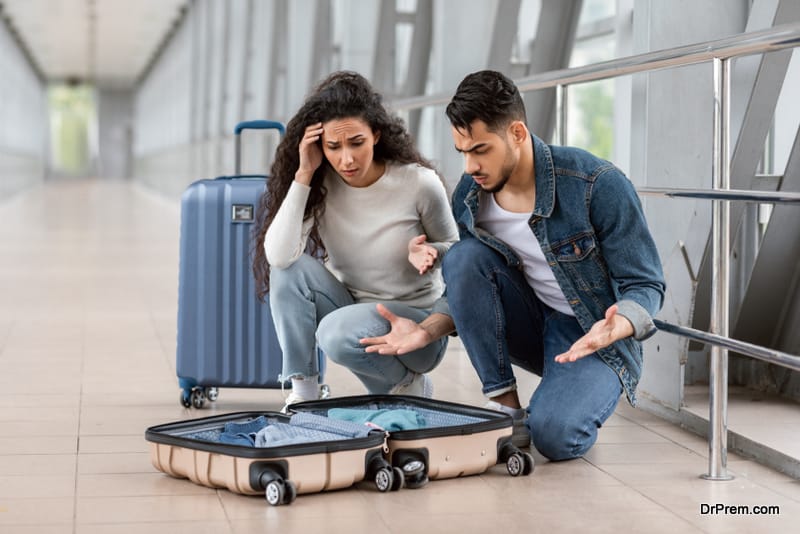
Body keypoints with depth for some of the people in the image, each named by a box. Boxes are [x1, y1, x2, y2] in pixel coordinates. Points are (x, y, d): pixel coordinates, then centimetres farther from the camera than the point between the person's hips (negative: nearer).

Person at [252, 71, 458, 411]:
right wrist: (303, 175, -27)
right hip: (351, 309, 4)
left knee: (338, 333, -33)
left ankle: (407, 388, -3)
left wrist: (427, 253, -26)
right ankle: (303, 392, -14)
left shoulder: (419, 183, -18)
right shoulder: (322, 186, -11)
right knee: (291, 269, -24)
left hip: (414, 323, -3)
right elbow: (278, 256, -25)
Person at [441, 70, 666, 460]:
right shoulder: (468, 197, -6)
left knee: (553, 434, -32)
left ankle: (579, 399, 7)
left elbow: (645, 285, -17)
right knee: (464, 256, -22)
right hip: (530, 328, 5)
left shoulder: (598, 185, -21)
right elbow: (464, 295, 5)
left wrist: (614, 328, -39)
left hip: (594, 338, -5)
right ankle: (505, 407, -14)